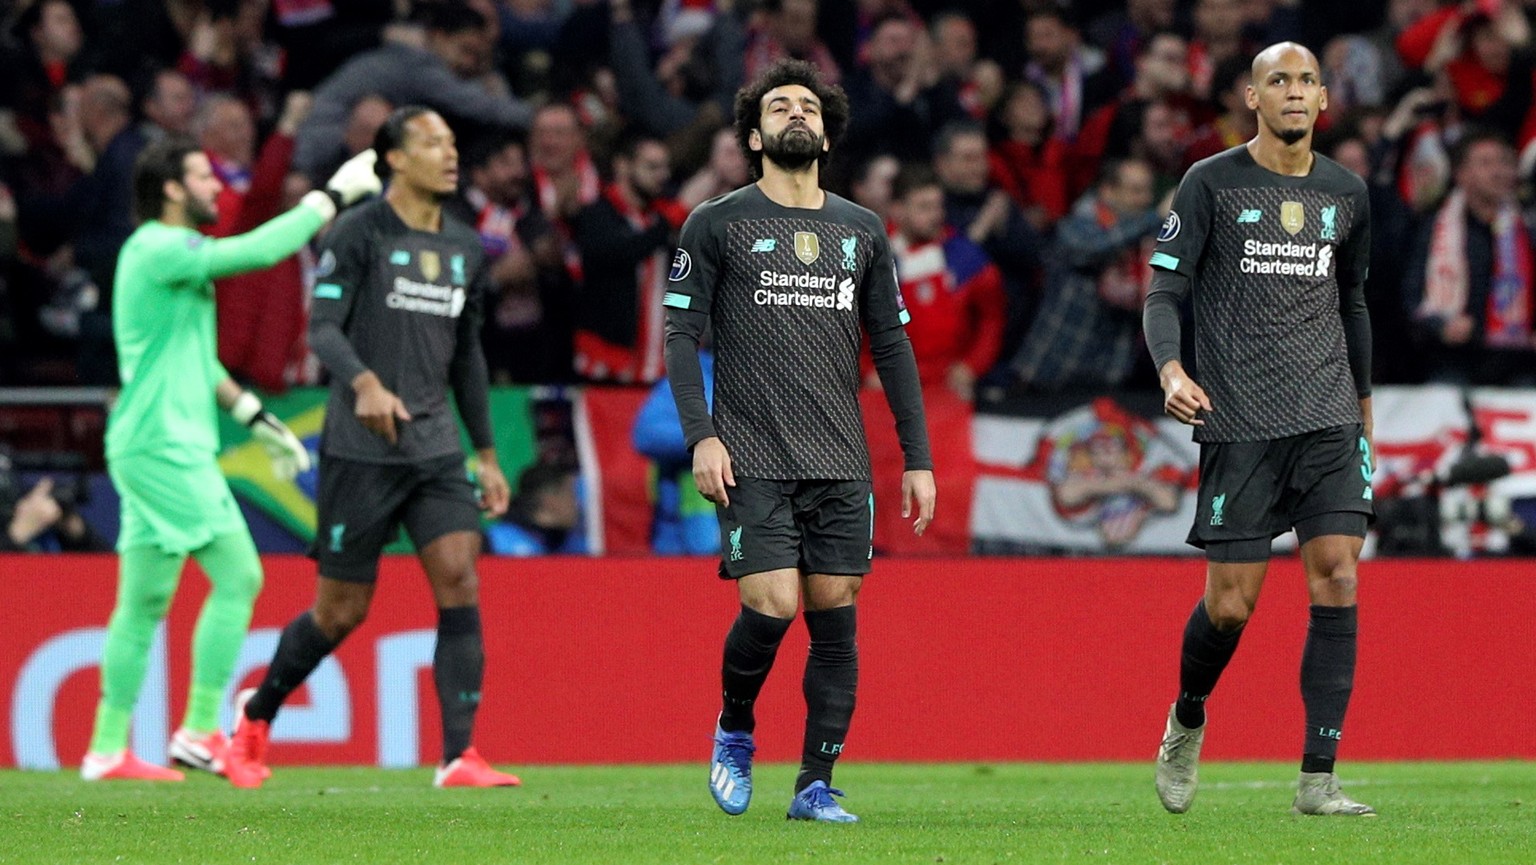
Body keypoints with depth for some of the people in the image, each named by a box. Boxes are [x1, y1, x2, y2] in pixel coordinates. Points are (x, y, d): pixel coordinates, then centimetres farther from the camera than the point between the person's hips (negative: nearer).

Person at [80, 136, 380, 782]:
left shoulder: (169, 254, 19)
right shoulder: (159, 249, -12)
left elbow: (198, 361, 28)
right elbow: (257, 251, -21)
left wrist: (256, 417, 27)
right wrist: (333, 197, -13)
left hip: (170, 446, 10)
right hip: (164, 444, -10)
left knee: (144, 603, 8)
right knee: (238, 577, -10)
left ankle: (108, 749, 8)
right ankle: (201, 731, -9)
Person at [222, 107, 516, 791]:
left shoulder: (466, 248, 12)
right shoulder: (359, 233, -6)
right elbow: (323, 330, -14)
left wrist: (487, 454, 20)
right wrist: (365, 383, -33)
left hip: (436, 450, 5)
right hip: (359, 451, -5)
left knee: (460, 584, -13)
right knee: (342, 611, 2)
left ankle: (459, 757, -15)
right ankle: (257, 713, 28)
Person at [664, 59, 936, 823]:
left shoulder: (861, 231, 13)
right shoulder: (717, 224, 3)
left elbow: (891, 345, 16)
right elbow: (682, 334, 0)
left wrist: (918, 458, 10)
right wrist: (700, 436, -12)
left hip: (842, 465, 4)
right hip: (753, 462, -4)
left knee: (834, 618, -1)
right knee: (772, 605, -15)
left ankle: (816, 785, 7)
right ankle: (734, 731, 12)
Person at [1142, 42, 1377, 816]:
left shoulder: (1346, 194, 12)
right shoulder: (1212, 184, 0)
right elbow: (1163, 292, -3)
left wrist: (1362, 400, 27)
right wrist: (1171, 369, -21)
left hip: (1329, 417, 3)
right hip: (1240, 423, -3)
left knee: (1337, 581, -11)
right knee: (1229, 603, -3)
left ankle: (1318, 780, -9)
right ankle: (1186, 722, 29)